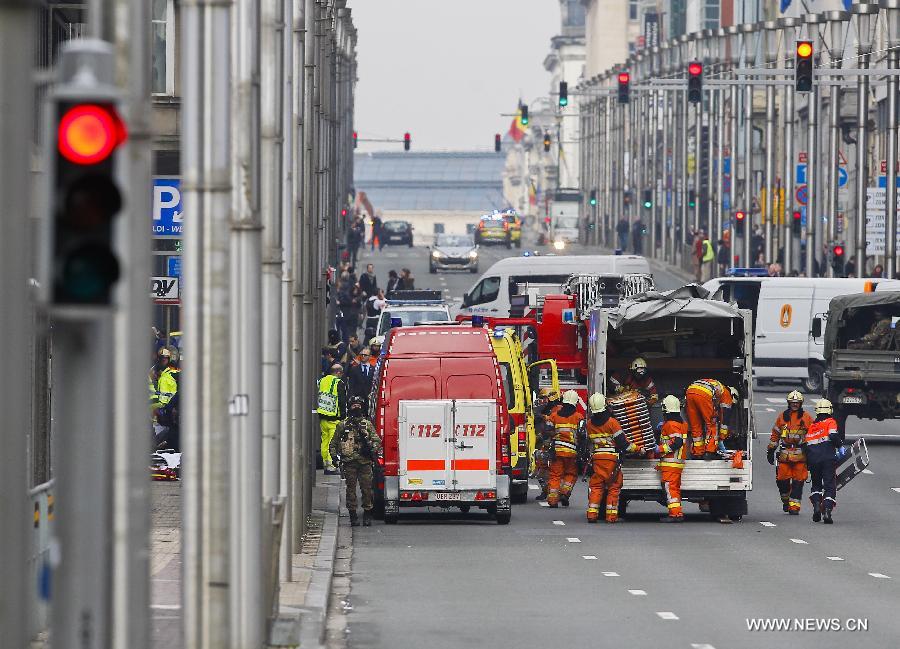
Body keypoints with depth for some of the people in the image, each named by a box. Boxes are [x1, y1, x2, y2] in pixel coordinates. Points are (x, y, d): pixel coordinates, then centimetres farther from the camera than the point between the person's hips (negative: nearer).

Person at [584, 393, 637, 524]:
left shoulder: (589, 423, 4)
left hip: (596, 459, 3)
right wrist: (636, 448, 2)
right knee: (614, 486, 5)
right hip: (611, 458, -3)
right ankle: (611, 515, 1)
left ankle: (592, 513, 0)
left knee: (596, 485, 10)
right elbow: (622, 442, -8)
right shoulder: (611, 422, -8)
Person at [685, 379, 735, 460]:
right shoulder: (726, 394, 25)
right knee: (712, 424, 10)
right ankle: (709, 452, 3)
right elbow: (725, 416, 21)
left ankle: (697, 454, 17)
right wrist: (722, 436, 28)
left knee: (695, 426, 17)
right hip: (703, 394, -6)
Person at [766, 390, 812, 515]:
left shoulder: (806, 418, 7)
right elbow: (775, 434, 18)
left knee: (798, 481, -5)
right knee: (782, 479, -2)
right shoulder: (782, 417, 12)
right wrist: (770, 450, 15)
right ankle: (786, 499, 23)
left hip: (800, 454, -2)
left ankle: (794, 506, -3)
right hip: (784, 453, 2)